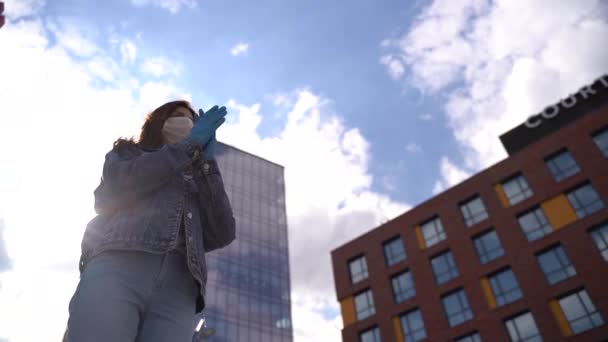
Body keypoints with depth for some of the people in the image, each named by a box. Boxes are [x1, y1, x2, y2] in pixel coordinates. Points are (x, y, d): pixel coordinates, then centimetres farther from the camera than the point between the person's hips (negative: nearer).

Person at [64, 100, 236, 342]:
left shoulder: (198, 184, 32)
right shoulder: (126, 153, 28)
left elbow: (222, 236, 13)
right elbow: (125, 181, 2)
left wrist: (206, 161, 12)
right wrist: (191, 144, 10)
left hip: (178, 288, 2)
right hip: (117, 266, -2)